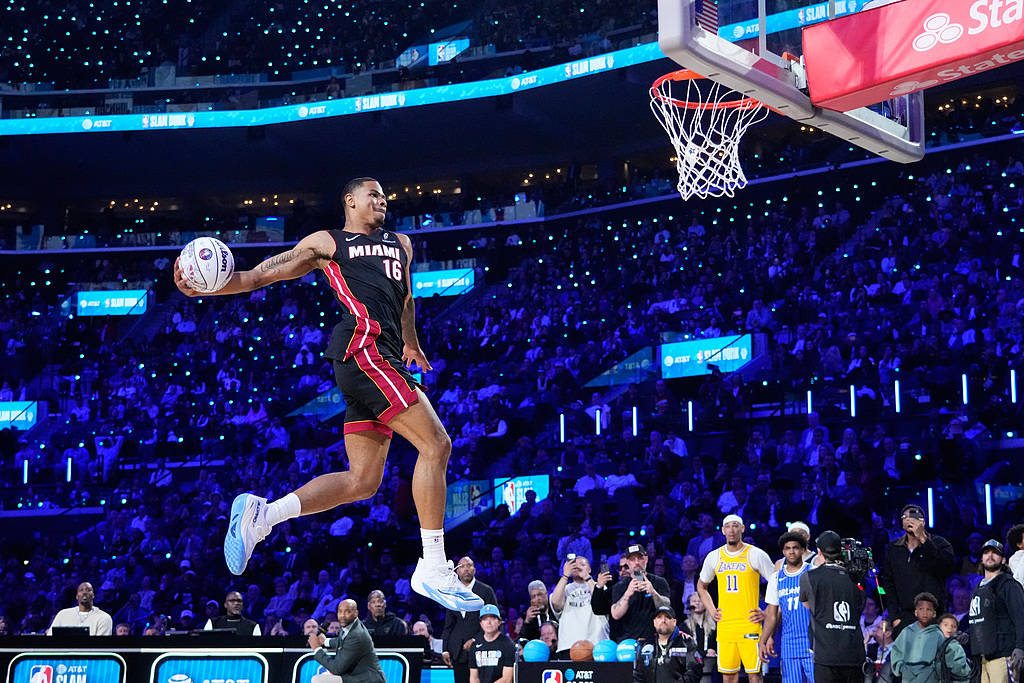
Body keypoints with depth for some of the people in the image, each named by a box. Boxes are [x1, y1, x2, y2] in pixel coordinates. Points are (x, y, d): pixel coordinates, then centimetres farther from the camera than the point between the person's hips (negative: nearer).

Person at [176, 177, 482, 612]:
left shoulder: (400, 245, 31)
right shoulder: (326, 243, 11)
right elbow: (261, 275, 8)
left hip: (383, 356, 8)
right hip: (363, 345, -8)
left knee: (362, 482, 3)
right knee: (436, 444, -16)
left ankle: (260, 514, 5)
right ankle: (433, 569, -16)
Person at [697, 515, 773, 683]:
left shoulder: (756, 555, -1)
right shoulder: (714, 557, 11)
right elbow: (701, 586, 26)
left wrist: (767, 613, -5)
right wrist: (712, 611, 14)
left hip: (750, 625, -4)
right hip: (724, 626, 4)